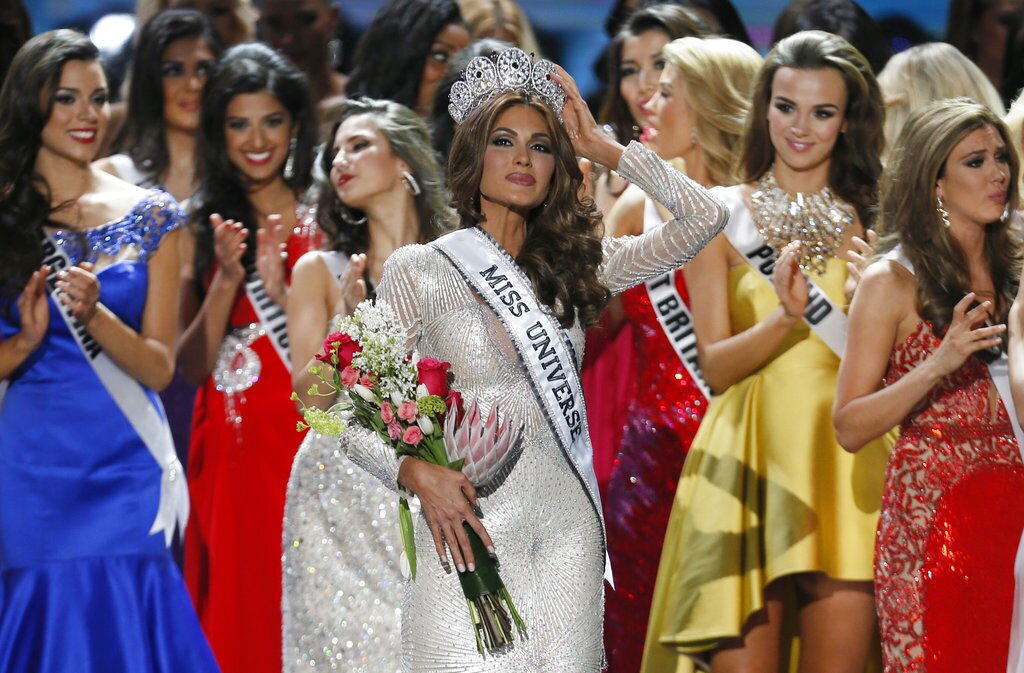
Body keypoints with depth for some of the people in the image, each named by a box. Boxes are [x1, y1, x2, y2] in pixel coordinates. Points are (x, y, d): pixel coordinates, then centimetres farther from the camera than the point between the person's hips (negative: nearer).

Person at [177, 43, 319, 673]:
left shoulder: (323, 220, 4)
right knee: (233, 621, 1)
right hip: (228, 450, 1)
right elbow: (191, 364, 2)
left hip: (304, 443, -1)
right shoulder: (202, 226, 7)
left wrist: (280, 289, -15)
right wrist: (226, 281, -12)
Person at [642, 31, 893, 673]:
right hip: (751, 458, -1)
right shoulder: (724, 215, 7)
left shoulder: (872, 221, 12)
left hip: (848, 462, 2)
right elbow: (715, 366, -1)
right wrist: (787, 318, -16)